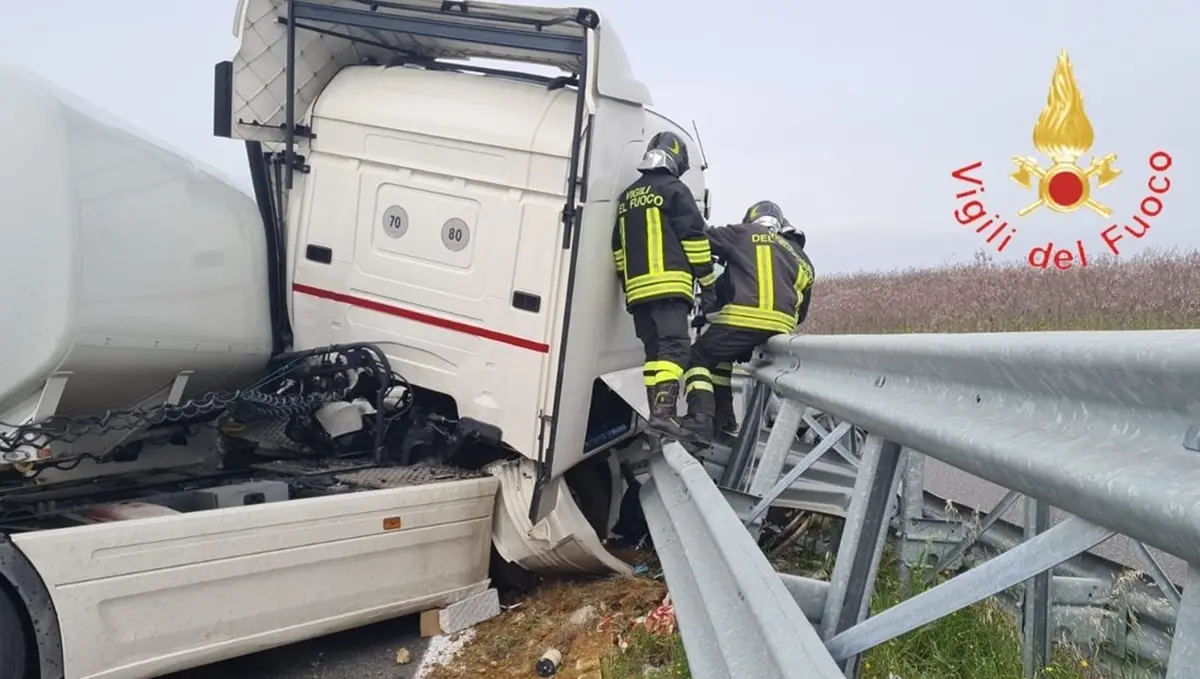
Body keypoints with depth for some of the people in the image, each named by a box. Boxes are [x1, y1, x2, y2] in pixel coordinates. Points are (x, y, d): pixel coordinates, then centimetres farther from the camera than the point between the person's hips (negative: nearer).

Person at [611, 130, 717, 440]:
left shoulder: (628, 197, 21)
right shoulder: (674, 189, 0)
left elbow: (618, 247, 23)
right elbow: (694, 237, -6)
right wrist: (707, 280, -1)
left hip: (638, 288, 7)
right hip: (669, 284, -7)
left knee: (653, 350, 12)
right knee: (674, 346, -12)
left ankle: (659, 414, 12)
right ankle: (663, 413, -26)